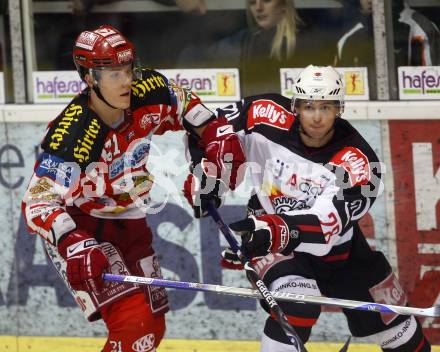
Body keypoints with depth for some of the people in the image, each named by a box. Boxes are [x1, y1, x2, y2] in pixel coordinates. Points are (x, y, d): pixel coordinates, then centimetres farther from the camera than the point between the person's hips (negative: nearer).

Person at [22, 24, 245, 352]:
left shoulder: (148, 91, -15)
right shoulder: (72, 139, -32)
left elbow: (184, 105, 8)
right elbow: (38, 202, -33)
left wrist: (218, 135, -4)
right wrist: (75, 247, -46)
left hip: (128, 221, 7)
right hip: (78, 228, -7)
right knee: (133, 323, -23)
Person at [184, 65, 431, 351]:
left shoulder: (357, 161, -26)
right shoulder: (269, 119, -21)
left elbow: (327, 223, -40)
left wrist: (273, 230, -56)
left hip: (339, 251, 1)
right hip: (272, 242, -1)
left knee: (397, 327, 13)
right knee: (298, 306, -33)